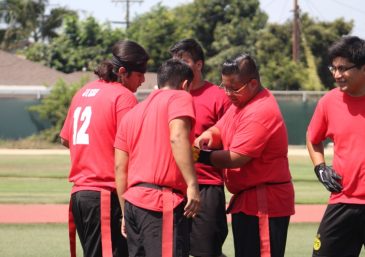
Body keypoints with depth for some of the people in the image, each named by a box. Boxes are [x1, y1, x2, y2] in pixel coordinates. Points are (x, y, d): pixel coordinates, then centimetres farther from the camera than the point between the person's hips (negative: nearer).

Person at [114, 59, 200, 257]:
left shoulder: (132, 112, 21)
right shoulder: (180, 97, 2)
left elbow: (119, 166, 17)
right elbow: (177, 137, -17)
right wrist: (192, 184, -22)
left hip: (132, 202, 8)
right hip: (162, 203, -8)